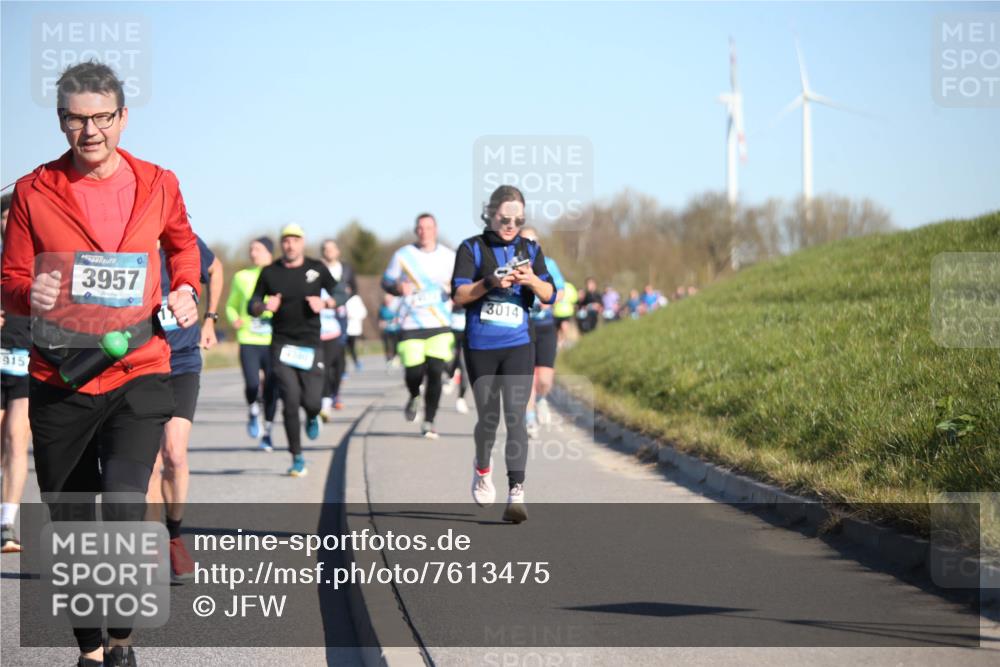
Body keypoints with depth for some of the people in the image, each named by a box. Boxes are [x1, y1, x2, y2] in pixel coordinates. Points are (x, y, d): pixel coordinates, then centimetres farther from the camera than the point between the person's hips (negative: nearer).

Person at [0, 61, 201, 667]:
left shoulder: (158, 185, 4)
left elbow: (182, 243, 25)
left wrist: (187, 289, 7)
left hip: (138, 374, -1)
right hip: (58, 383, 1)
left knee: (123, 510, -19)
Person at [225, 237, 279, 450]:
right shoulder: (242, 277, 8)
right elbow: (231, 305, 18)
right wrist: (234, 319, -2)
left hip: (273, 342, 0)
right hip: (249, 340, 0)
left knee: (271, 389, 2)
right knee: (252, 385, -18)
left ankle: (267, 433, 20)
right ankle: (253, 413, 15)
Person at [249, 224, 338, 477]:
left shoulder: (316, 268, 5)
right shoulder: (270, 273, 4)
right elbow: (252, 307, 8)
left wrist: (325, 303, -9)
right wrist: (264, 306, -15)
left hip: (311, 345, 0)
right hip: (282, 346, 0)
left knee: (311, 401, -7)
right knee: (290, 401, -9)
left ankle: (312, 417, 33)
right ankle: (297, 458, 2)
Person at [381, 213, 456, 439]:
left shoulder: (449, 257, 7)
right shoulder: (403, 255, 2)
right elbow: (386, 281, 9)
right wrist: (398, 287, -13)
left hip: (440, 325, 1)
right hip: (411, 325, -1)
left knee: (435, 372, -10)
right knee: (414, 372, -8)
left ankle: (429, 422, 4)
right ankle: (413, 397, 29)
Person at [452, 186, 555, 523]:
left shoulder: (530, 249, 10)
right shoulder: (472, 249, 1)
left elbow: (550, 295, 4)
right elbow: (458, 295, -7)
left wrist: (532, 281, -16)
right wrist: (491, 283, -22)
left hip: (518, 346, 1)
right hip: (480, 346, -1)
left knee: (515, 416, -10)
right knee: (488, 417, 8)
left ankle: (516, 493, -13)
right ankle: (482, 468, 38)